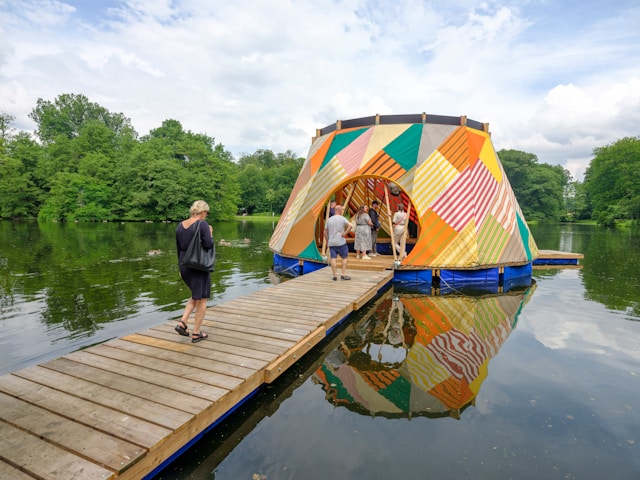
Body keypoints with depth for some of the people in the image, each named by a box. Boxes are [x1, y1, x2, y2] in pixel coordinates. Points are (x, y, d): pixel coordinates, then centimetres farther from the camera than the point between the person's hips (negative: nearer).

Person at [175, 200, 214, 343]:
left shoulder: (180, 225, 7)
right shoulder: (202, 224, -14)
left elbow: (178, 248, 12)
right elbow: (208, 244, -20)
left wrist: (181, 267, 20)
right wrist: (210, 233, 0)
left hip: (185, 266, 7)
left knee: (195, 296, 24)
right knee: (201, 300, 6)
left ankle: (182, 323, 11)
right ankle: (196, 333, 12)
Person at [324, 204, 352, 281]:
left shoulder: (329, 219, 11)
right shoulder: (342, 218, -4)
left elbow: (325, 232, 12)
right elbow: (350, 226, -22)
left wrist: (327, 242, 19)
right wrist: (345, 233, -12)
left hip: (331, 243, 4)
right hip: (340, 242, -4)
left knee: (333, 258, 3)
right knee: (344, 257, 7)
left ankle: (335, 275, 2)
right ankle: (344, 274, 3)